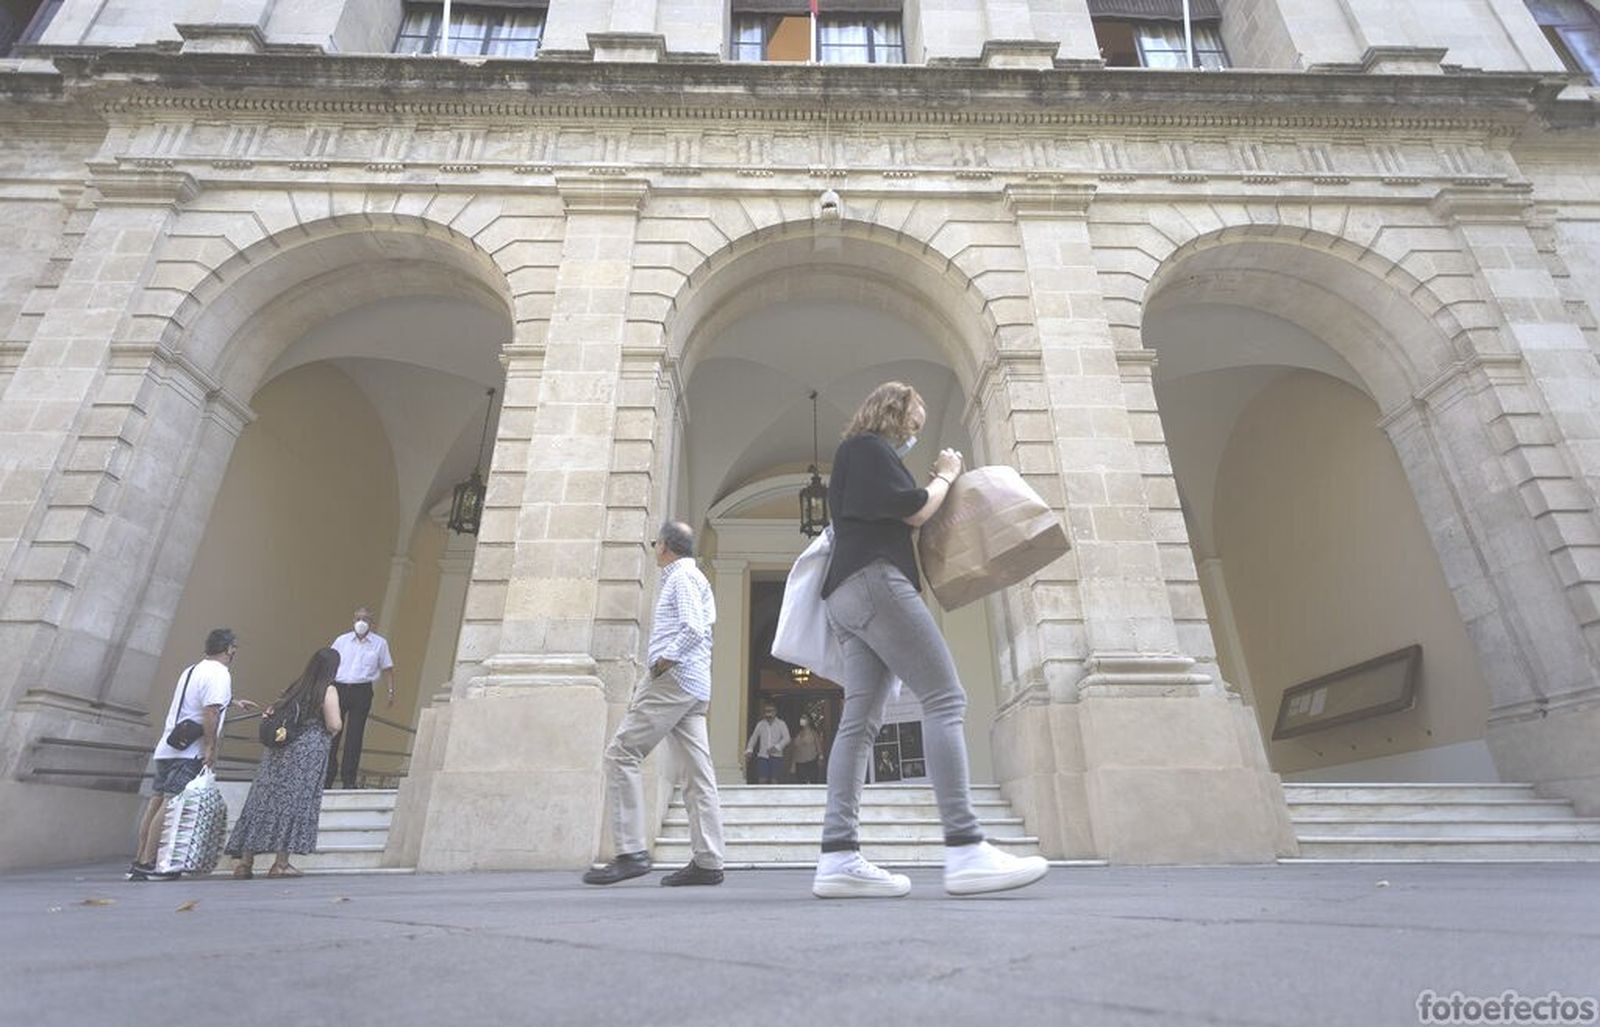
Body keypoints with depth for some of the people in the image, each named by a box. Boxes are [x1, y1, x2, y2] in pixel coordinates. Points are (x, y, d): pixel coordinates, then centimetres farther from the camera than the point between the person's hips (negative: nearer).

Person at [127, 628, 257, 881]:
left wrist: (234, 702, 48)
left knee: (157, 801, 11)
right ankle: (147, 864, -10)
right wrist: (211, 748, -16)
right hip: (189, 753, -9)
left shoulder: (191, 670, 19)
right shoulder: (219, 674, -12)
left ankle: (139, 861, 17)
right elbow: (210, 712, -21)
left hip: (167, 747, 9)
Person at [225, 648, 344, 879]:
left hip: (279, 752, 6)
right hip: (306, 754, -6)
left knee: (263, 802, 9)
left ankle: (245, 860, 14)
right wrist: (327, 733, 7)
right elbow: (334, 725, -14)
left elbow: (271, 711, 15)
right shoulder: (328, 690, -8)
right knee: (294, 804, 0)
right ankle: (281, 864, 3)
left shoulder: (295, 686, 12)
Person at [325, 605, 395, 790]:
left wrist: (391, 691, -1)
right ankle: (327, 776, 15)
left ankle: (348, 779, 8)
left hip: (362, 691, -1)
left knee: (354, 736, 0)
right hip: (339, 689, 1)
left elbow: (387, 668, 8)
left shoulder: (380, 643, 7)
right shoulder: (341, 640, 10)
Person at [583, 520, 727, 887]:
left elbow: (694, 630, -20)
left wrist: (662, 662, -13)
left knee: (622, 752, -7)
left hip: (672, 679, -10)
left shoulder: (682, 577, -5)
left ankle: (631, 852, -9)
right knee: (697, 771, 4)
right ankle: (707, 861, 4)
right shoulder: (694, 578, 25)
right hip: (694, 687, 10)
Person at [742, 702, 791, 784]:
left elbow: (786, 738, -9)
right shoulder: (760, 724, 9)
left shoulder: (781, 724, 1)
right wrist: (749, 750, -5)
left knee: (774, 781, -4)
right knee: (762, 780, -6)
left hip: (776, 756, -2)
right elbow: (753, 738, 11)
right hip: (762, 756, 2)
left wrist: (777, 747, -24)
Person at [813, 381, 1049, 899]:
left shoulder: (851, 459, 32)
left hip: (846, 595, 10)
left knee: (860, 720, -3)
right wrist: (945, 476, 13)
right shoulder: (870, 447, 3)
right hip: (874, 581, -10)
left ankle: (838, 858, -9)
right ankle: (965, 850, -21)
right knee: (945, 699, -15)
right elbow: (914, 509, -5)